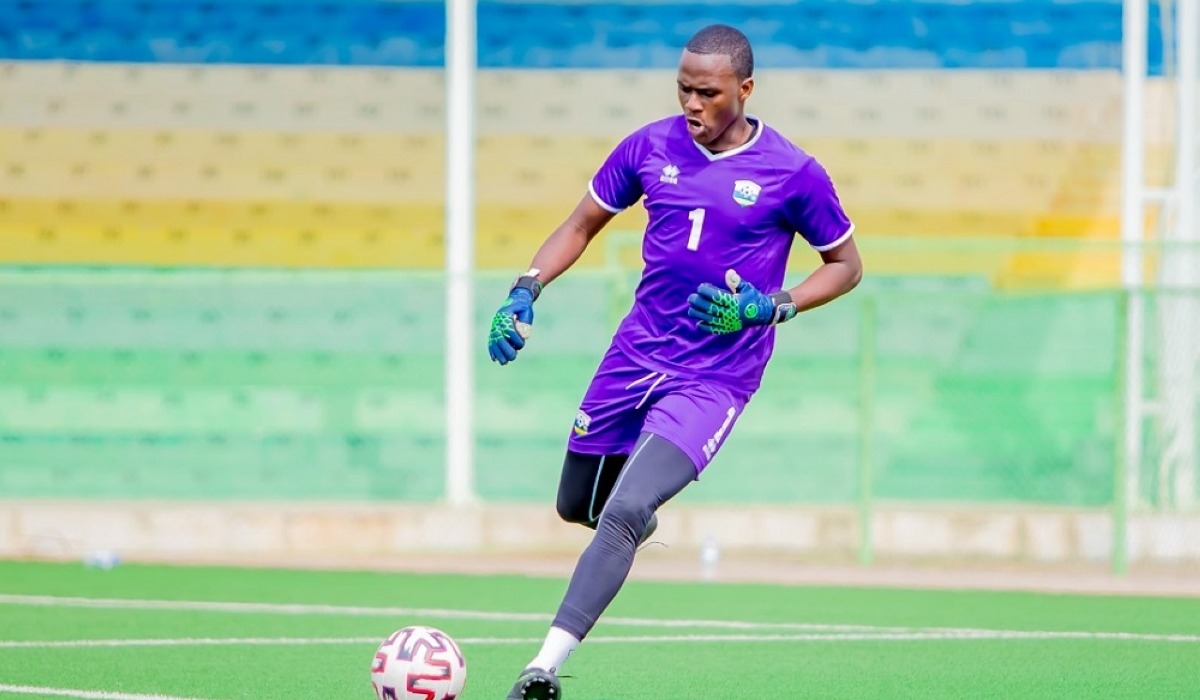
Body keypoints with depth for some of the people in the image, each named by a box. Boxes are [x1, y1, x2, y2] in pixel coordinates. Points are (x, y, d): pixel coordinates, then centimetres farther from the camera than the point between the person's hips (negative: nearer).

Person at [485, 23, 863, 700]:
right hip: (634, 356, 5)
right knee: (577, 506, 16)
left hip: (715, 377, -5)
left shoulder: (793, 173, -9)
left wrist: (767, 307, -13)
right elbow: (583, 223, 14)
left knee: (623, 513, -23)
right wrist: (526, 291, -1)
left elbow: (847, 265, 2)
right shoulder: (651, 146, 1)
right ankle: (640, 516, 53)